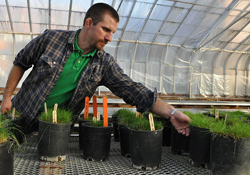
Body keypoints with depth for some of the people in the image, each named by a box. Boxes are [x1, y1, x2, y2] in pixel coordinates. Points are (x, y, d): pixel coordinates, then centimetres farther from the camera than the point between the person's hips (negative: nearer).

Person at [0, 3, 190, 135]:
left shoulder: (104, 64, -12)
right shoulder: (51, 38, -15)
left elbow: (134, 91, -19)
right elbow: (20, 63, -2)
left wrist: (172, 112, -27)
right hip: (21, 115, 0)